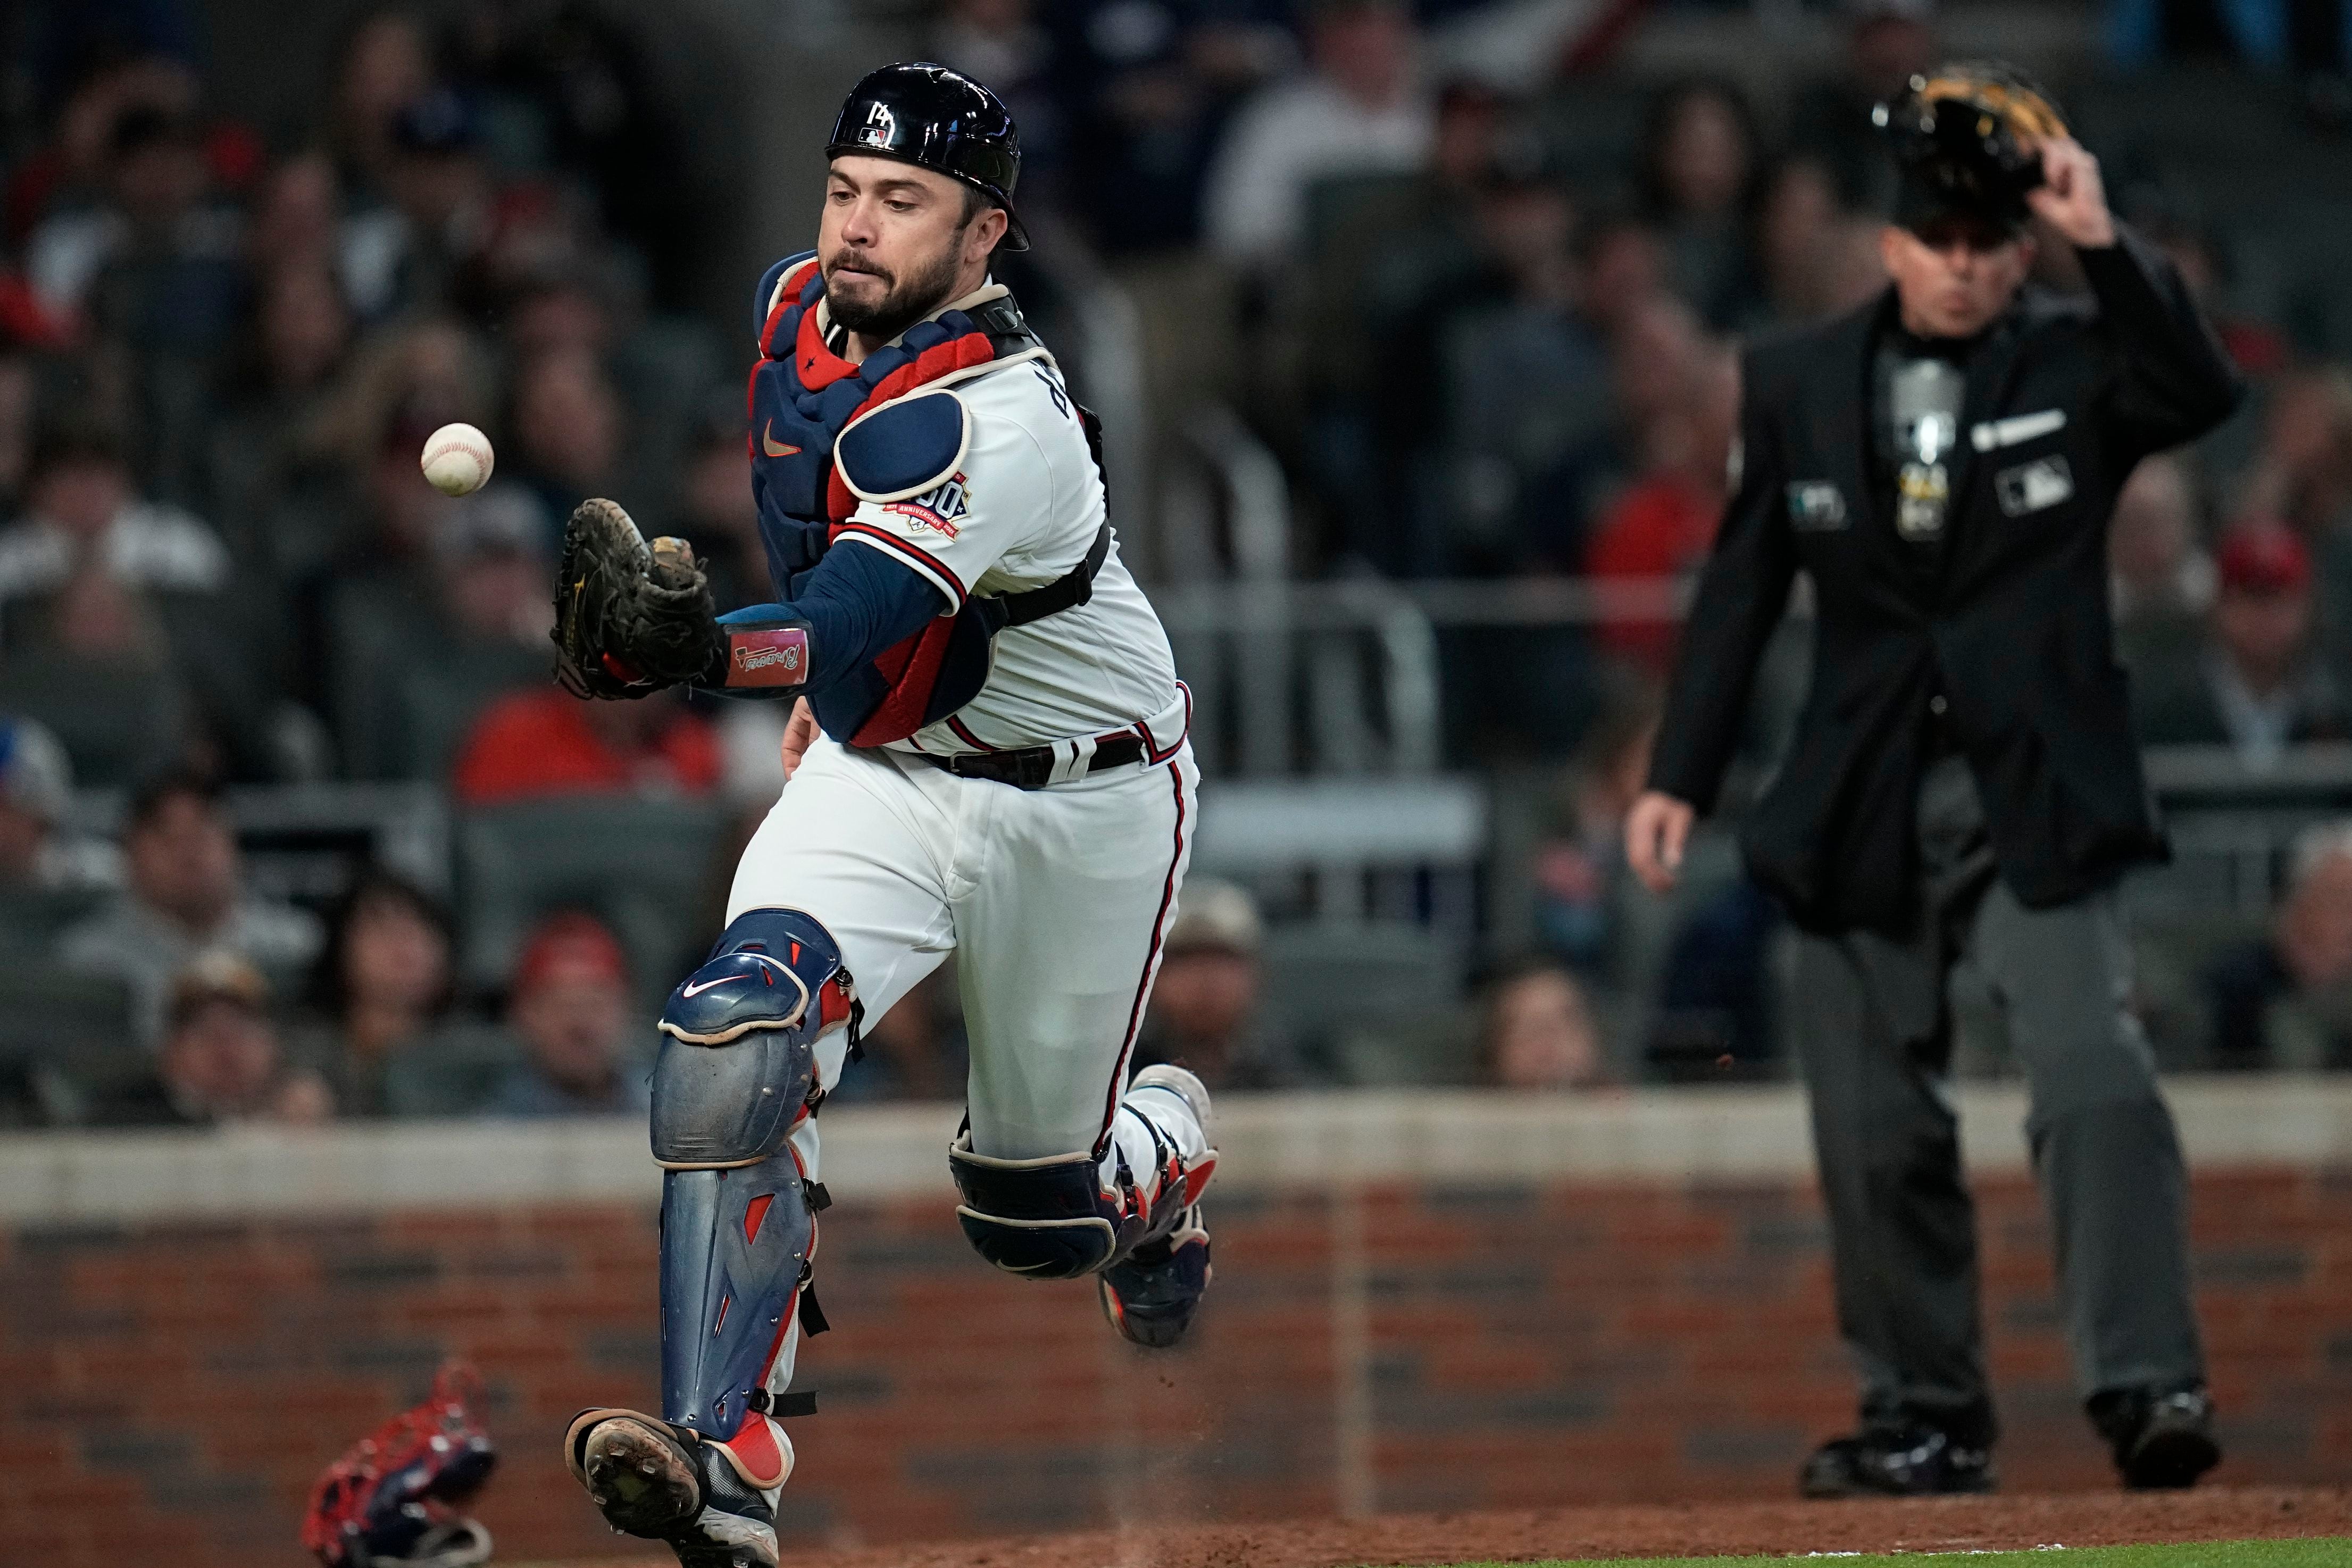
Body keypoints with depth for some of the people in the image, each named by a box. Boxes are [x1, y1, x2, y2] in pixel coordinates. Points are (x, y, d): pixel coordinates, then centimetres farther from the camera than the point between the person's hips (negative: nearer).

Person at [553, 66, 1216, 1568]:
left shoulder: (997, 423, -31)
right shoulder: (803, 307, -6)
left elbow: (852, 627, -47)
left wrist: (695, 645, -65)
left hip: (1083, 807, -5)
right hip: (874, 774, 5)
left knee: (1035, 1217, 9)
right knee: (735, 1039, -25)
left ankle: (1162, 1143, 47)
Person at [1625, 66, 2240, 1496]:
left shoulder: (2077, 363, -1)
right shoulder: (1798, 383, 7)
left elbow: (2204, 395, -21)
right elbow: (1744, 586, 11)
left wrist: (2104, 242, -29)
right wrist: (1681, 776, 7)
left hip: (2040, 800, -3)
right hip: (1864, 812, 3)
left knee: (2093, 1076, -19)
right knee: (1876, 1128, 5)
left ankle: (2148, 1386, -21)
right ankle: (1927, 1416, 17)